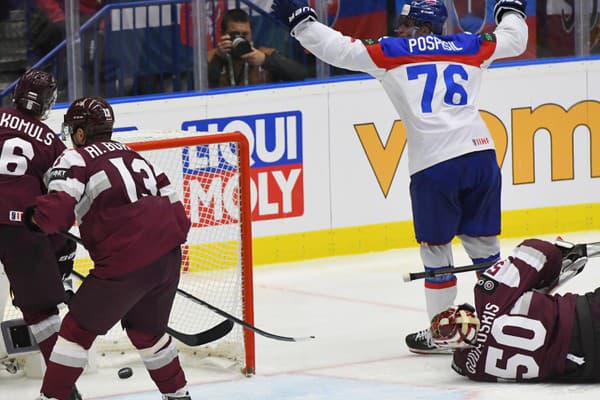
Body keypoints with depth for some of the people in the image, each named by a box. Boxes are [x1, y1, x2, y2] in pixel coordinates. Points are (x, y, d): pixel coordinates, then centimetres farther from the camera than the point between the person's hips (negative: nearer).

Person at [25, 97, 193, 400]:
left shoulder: (75, 159, 0)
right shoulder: (132, 156, 23)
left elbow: (57, 211, -14)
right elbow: (170, 199, 20)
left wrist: (34, 217, 6)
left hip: (127, 263, -7)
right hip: (169, 258, 7)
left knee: (79, 327, 7)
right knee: (146, 329, 27)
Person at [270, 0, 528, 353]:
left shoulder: (392, 52, 8)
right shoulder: (470, 47, 17)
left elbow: (338, 48, 6)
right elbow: (514, 40, 30)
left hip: (434, 165, -4)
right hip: (480, 151, 4)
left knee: (436, 248, 8)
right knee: (483, 243, 14)